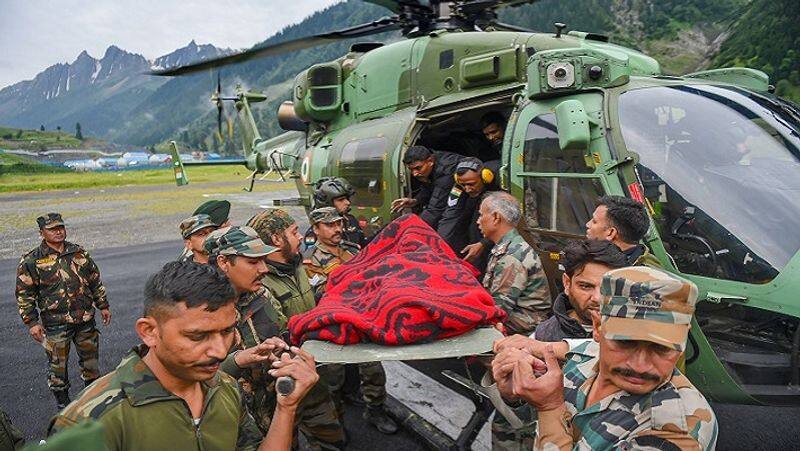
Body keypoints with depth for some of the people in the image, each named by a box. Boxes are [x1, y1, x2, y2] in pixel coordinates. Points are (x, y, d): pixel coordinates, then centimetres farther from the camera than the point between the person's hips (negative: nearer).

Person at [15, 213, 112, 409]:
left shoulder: (79, 253, 6)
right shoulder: (31, 261, -6)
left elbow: (96, 281, 14)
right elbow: (24, 295, -3)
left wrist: (103, 306, 14)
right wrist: (32, 322, -8)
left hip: (85, 319, 3)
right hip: (55, 323, -3)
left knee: (91, 358, 14)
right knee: (58, 364, 7)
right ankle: (63, 403, 25)